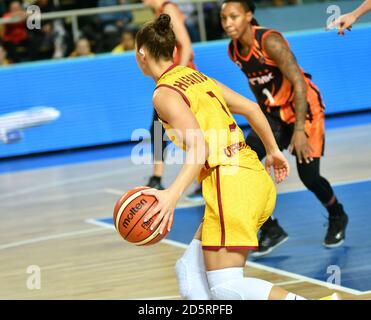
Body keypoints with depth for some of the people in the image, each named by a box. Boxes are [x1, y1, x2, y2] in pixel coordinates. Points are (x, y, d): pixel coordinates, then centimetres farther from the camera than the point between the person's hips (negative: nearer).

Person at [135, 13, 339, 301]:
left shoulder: (164, 94, -7)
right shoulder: (198, 77, 19)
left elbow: (200, 148, -19)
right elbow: (251, 108, 21)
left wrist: (173, 194, -30)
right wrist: (273, 151, 33)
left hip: (230, 180, -9)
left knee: (225, 288, -12)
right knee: (189, 273, 10)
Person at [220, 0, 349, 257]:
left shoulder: (270, 41, -25)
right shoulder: (234, 50, -3)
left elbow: (299, 82, -27)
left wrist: (299, 130, -29)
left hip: (305, 107, -6)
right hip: (274, 113, 6)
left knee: (308, 175, -7)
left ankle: (337, 217, 26)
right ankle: (271, 230, -3)